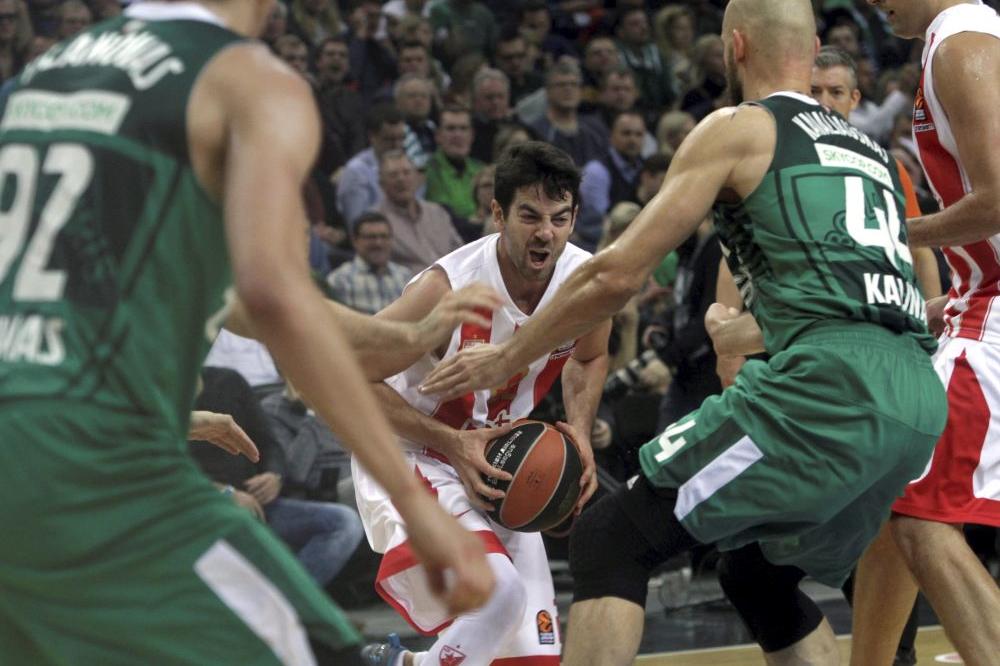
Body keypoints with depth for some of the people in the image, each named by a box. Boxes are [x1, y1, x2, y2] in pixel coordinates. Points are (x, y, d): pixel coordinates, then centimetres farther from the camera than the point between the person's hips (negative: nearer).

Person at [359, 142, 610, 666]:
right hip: (409, 457, -6)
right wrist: (451, 443, -29)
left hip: (495, 460, 6)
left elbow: (589, 358, 11)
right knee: (497, 589, -30)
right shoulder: (449, 288, -29)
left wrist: (580, 430, -9)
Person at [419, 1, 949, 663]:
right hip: (921, 397, 8)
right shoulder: (870, 149, 28)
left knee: (609, 542, 0)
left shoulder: (737, 129, 8)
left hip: (828, 386, -8)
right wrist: (732, 332, 56)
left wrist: (506, 357, 18)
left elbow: (618, 273, 6)